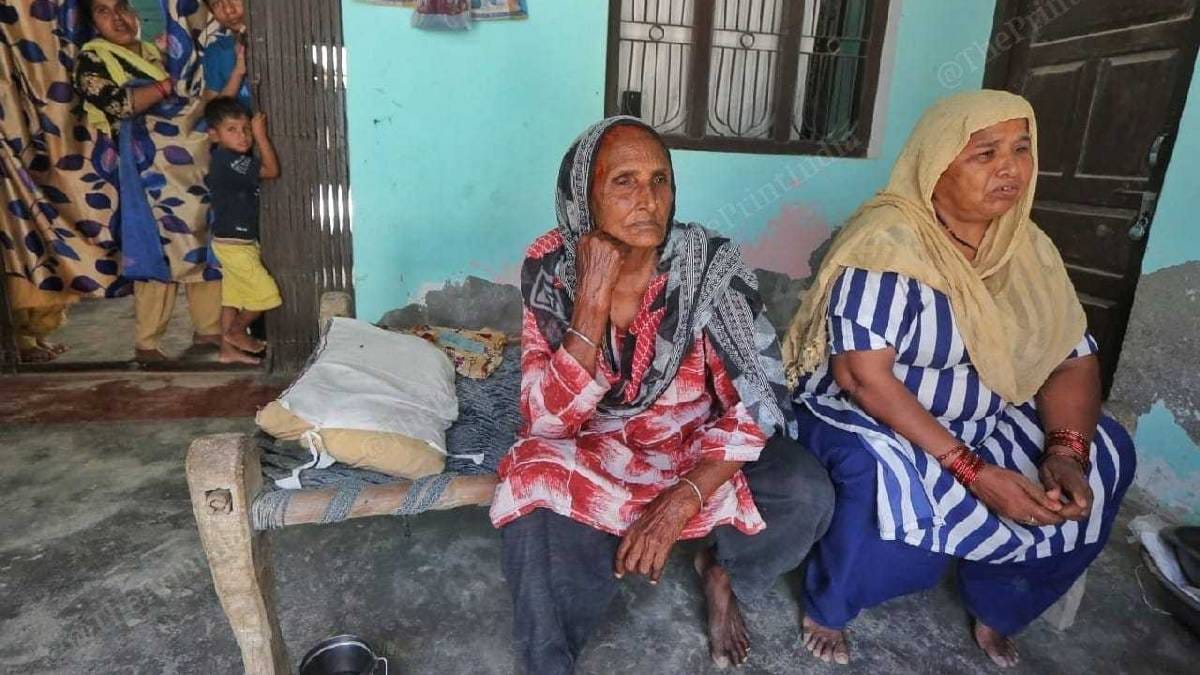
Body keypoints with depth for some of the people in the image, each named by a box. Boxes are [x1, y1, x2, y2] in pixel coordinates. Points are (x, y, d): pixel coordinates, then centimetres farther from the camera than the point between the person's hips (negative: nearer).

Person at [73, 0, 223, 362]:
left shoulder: (155, 53, 19)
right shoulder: (91, 59, 0)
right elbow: (117, 103, -17)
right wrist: (170, 84, -14)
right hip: (145, 171, -6)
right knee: (157, 256, -6)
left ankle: (209, 327, 14)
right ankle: (146, 344, 5)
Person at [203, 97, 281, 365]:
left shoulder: (226, 157, 7)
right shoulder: (228, 160, -21)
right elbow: (272, 170, -23)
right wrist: (261, 134, -18)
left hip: (235, 242, 10)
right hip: (235, 244, -10)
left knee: (233, 296, 14)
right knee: (265, 294, -2)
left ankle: (228, 349, 23)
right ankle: (237, 331, 19)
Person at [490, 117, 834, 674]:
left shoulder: (711, 264, -20)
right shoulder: (550, 267, -17)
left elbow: (759, 398, -18)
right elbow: (548, 421, -22)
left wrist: (682, 502, -29)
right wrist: (594, 298, -33)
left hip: (695, 444, 1)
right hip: (592, 449, -1)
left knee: (807, 493, -23)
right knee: (535, 502, -32)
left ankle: (722, 573, 12)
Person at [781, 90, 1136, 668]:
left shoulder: (1028, 247, 1)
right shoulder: (889, 239, -21)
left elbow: (1074, 360, 1)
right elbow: (862, 377, -28)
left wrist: (1066, 452, -17)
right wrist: (972, 471, -28)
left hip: (984, 423, 8)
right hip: (863, 419, -7)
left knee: (1106, 456, -2)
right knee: (895, 488, -35)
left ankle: (998, 610, 17)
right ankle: (825, 609, -2)